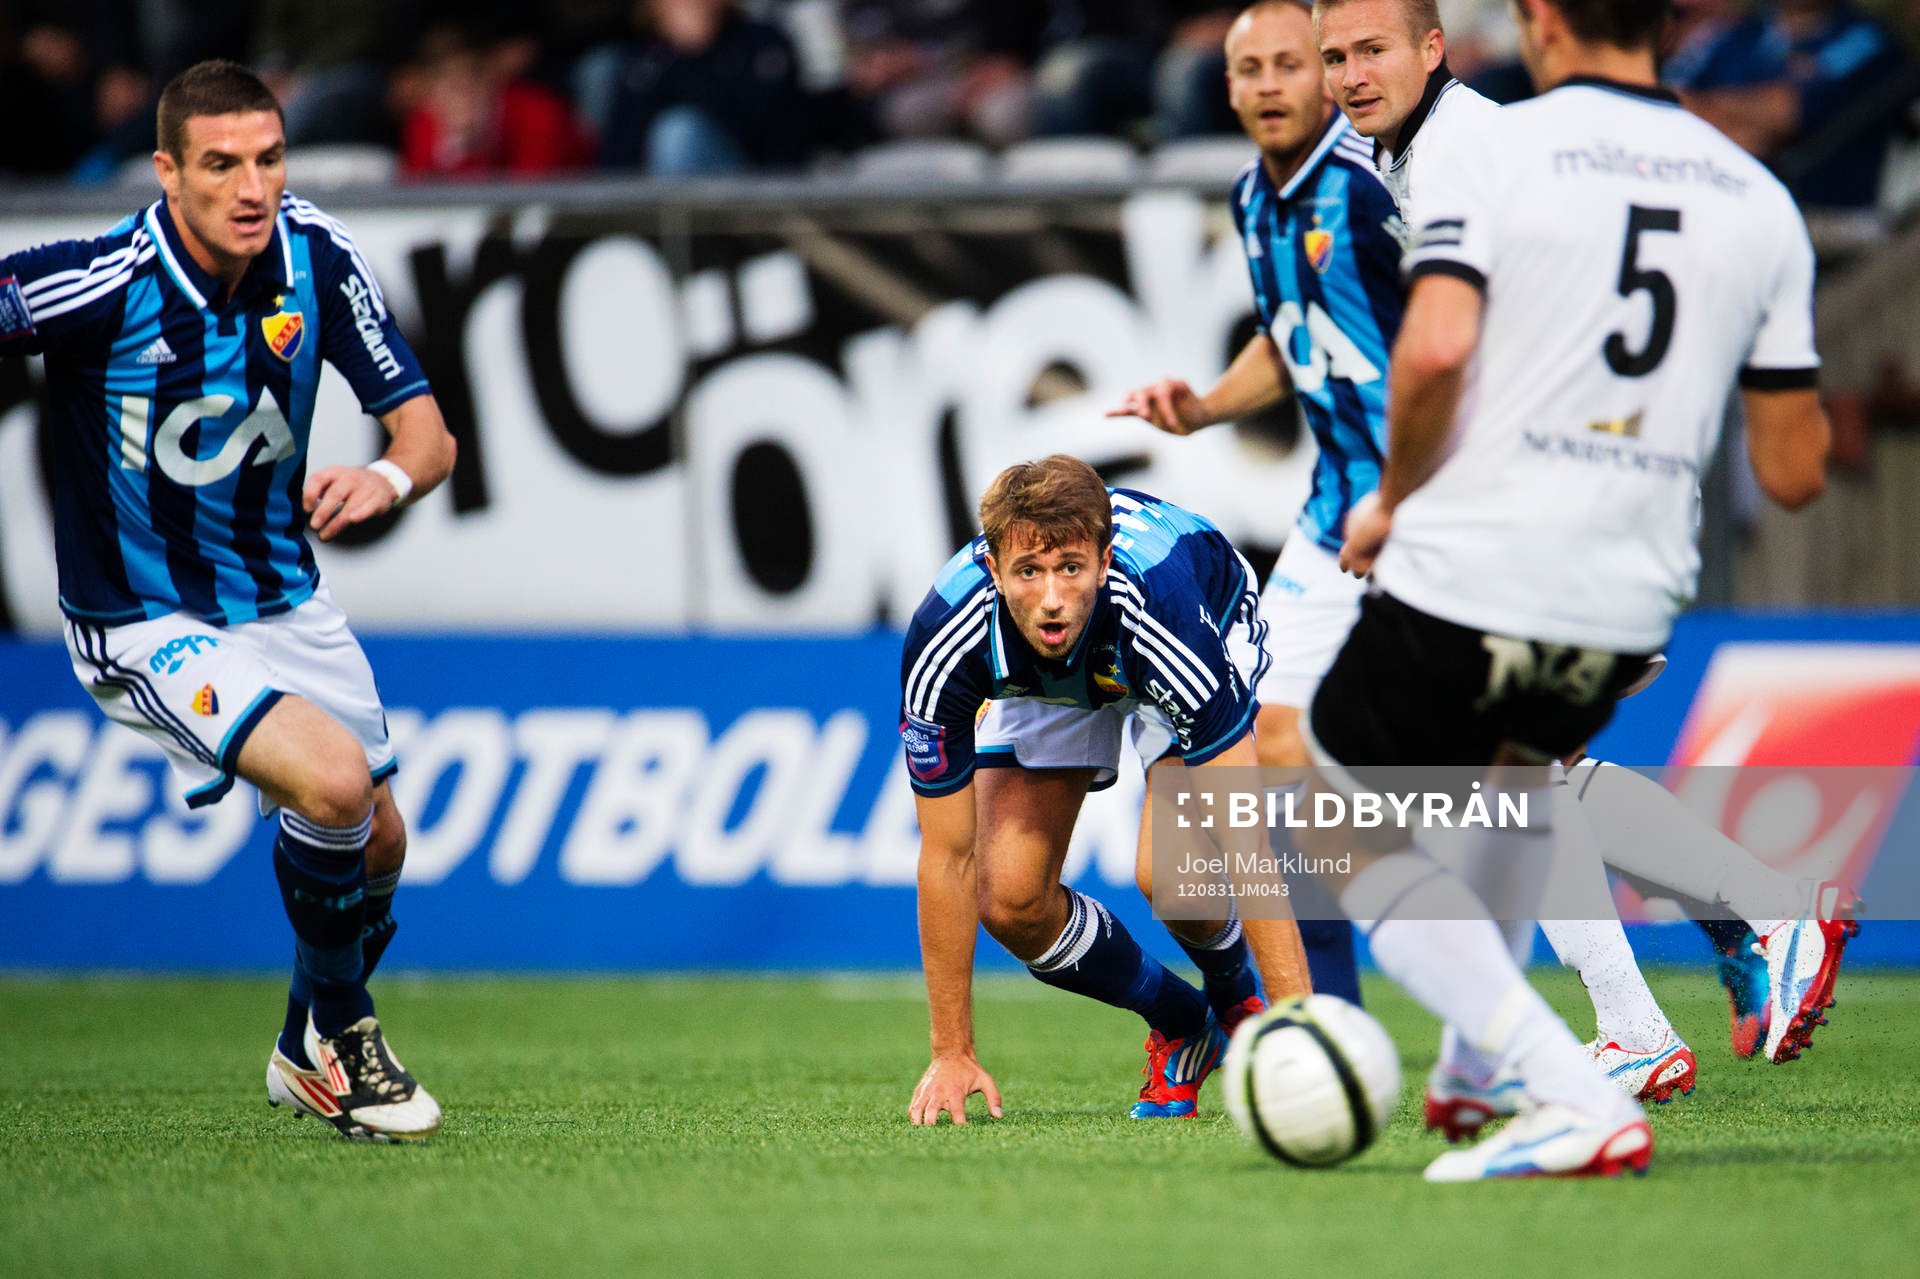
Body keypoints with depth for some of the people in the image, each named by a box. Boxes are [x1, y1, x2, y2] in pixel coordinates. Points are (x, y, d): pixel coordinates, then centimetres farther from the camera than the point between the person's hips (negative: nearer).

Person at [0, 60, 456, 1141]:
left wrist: (389, 477, -30)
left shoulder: (315, 255, -12)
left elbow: (427, 432, -9)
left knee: (377, 845, 13)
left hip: (285, 597, 6)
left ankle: (309, 1057, 43)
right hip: (148, 625, -6)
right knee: (332, 780, -26)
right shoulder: (105, 283, -27)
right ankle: (334, 1033, 0)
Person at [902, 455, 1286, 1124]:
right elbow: (947, 857, -25)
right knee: (1010, 900, -12)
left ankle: (1236, 995, 9)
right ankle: (1180, 1023, 17)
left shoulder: (1165, 601, -44)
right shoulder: (942, 642, -36)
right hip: (1042, 683, 3)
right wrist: (951, 1054, -23)